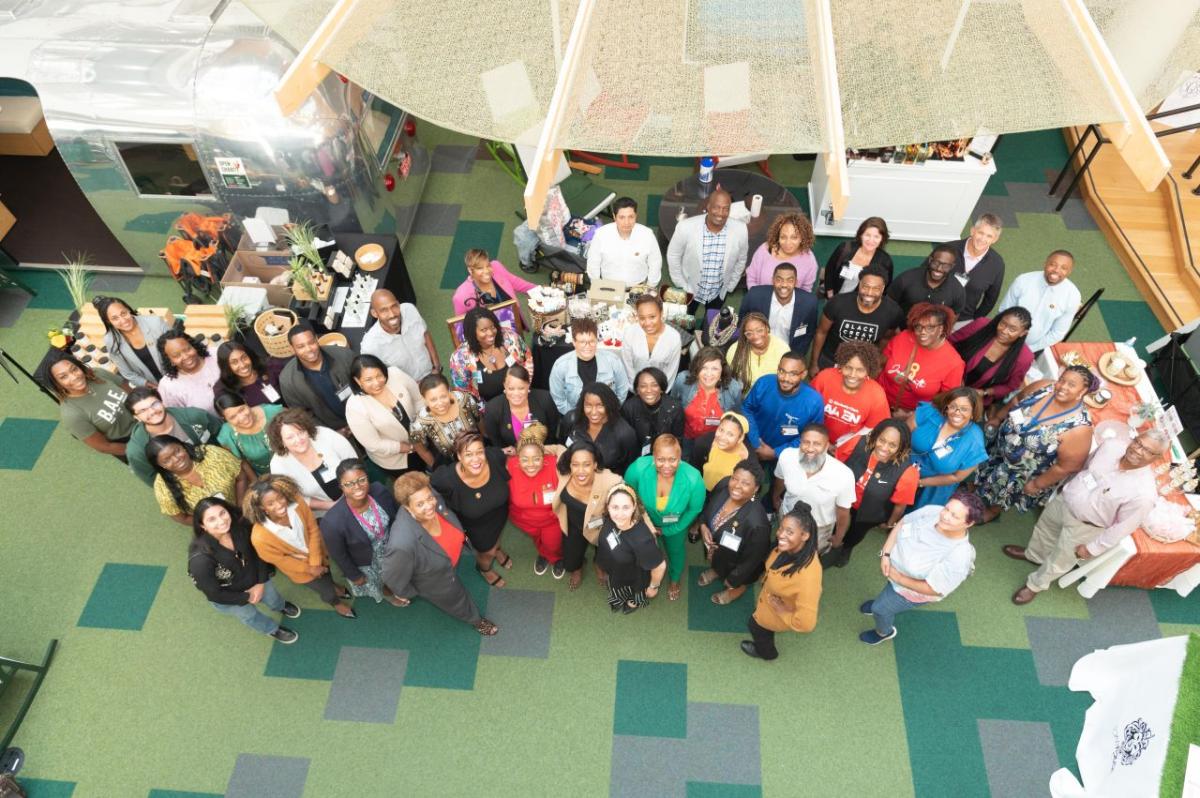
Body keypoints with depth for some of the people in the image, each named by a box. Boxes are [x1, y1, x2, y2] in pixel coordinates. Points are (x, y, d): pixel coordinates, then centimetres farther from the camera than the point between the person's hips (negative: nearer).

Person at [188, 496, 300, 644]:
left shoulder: (240, 525, -31)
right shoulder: (200, 559, -42)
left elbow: (258, 553, -11)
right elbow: (214, 594, -27)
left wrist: (261, 582, -10)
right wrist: (246, 597, -15)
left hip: (253, 578, 3)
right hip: (227, 597, -3)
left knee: (273, 599, 30)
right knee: (250, 616, 26)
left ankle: (281, 606, 67)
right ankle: (273, 629, 59)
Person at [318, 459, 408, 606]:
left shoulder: (380, 491, -31)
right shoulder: (333, 522, -41)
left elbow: (395, 517, -8)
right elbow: (338, 555, -21)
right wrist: (355, 575, -7)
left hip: (390, 546, 3)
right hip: (364, 561, -3)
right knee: (376, 583, 29)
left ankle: (391, 586, 68)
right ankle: (387, 593, 64)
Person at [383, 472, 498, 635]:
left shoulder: (434, 499, -33)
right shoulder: (403, 544, -50)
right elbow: (393, 578, -29)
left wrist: (459, 534, 11)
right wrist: (407, 593, -10)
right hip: (433, 582, -4)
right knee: (456, 600, 27)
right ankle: (475, 619, 58)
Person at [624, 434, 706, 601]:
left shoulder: (693, 479, -40)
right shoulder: (638, 468, -41)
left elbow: (694, 509, -18)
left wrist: (669, 530, -9)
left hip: (675, 525, 0)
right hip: (646, 520, 0)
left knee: (675, 550, 31)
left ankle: (675, 580, 65)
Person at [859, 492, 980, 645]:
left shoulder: (959, 556, -41)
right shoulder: (932, 510, -28)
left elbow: (933, 589, -31)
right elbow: (901, 524, -11)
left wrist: (898, 578, -22)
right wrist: (886, 554, -18)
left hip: (910, 589, -4)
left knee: (880, 609, 18)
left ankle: (884, 632, 52)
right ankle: (883, 600, 69)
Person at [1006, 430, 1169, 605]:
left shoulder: (1144, 493, -35)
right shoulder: (1111, 445, -20)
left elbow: (1123, 527, -23)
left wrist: (1092, 548, -14)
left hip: (1084, 526, -5)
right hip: (1064, 500, 5)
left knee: (1060, 560, 16)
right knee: (1044, 527, 30)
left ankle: (1036, 585, 44)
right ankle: (1033, 555, 62)